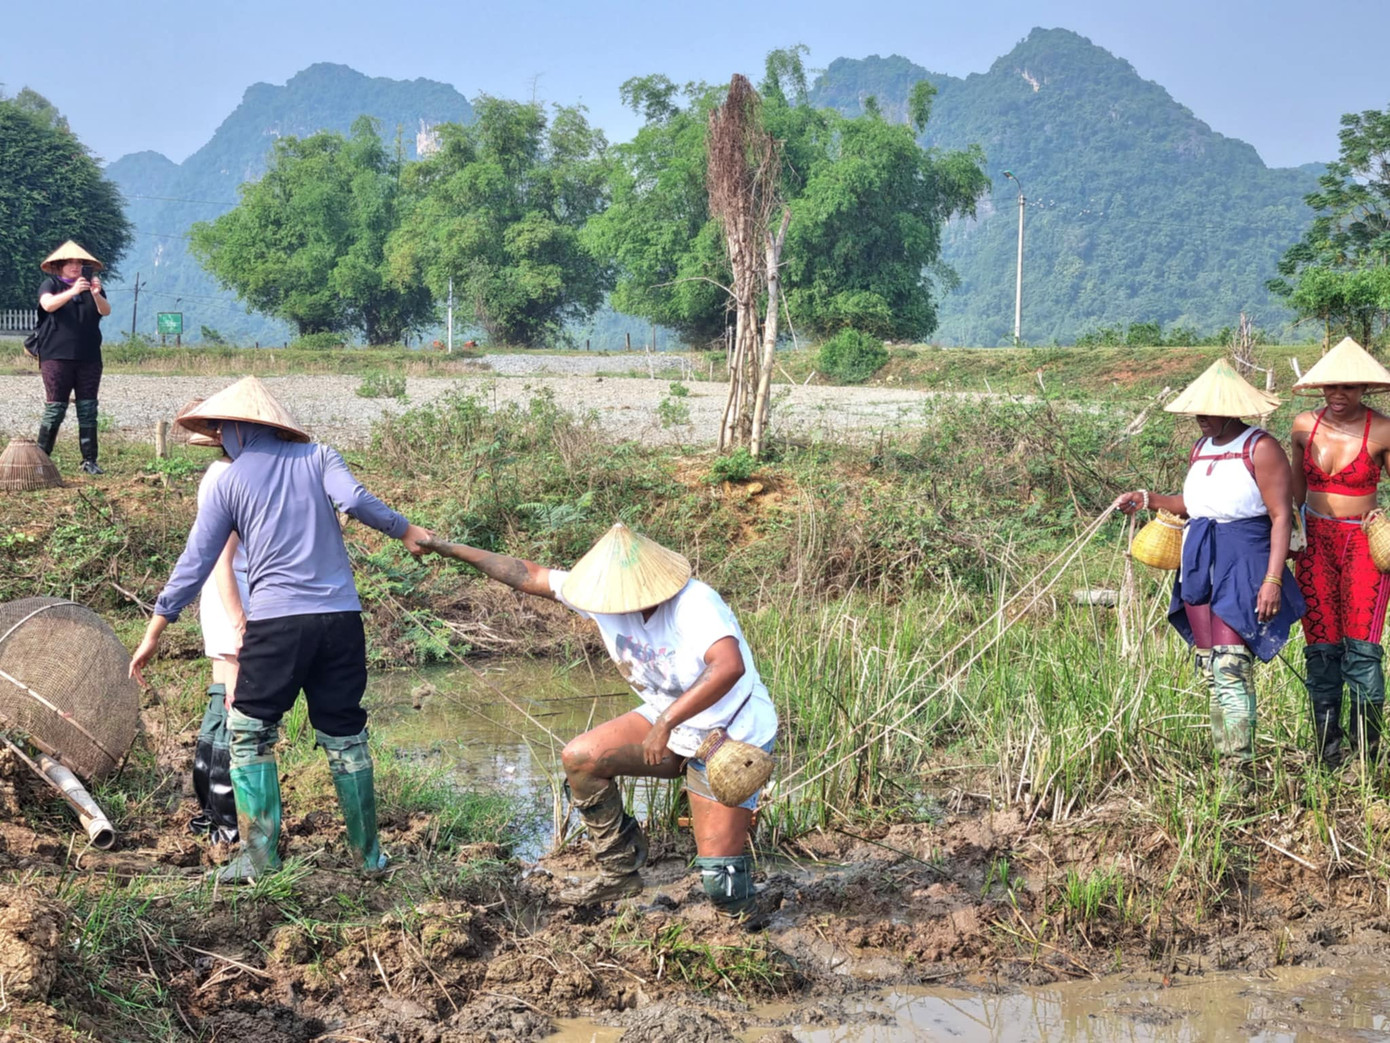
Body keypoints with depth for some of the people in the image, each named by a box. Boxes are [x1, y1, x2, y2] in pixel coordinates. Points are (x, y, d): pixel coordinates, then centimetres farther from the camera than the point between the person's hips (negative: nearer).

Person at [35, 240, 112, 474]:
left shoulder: (92, 285, 15)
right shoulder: (50, 285, 6)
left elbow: (106, 311, -2)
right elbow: (48, 304, -16)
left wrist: (96, 294, -22)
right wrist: (73, 291, -31)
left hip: (89, 358, 3)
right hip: (57, 356, -3)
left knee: (88, 410, 2)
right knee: (55, 408, -7)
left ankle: (89, 460, 4)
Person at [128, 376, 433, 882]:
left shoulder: (229, 483, 7)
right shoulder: (317, 457, 10)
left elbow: (194, 565, 6)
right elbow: (354, 500, -10)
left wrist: (154, 631, 10)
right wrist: (405, 531, 5)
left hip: (276, 620, -2)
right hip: (340, 617, 3)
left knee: (249, 733, 10)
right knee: (345, 737, 12)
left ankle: (259, 855, 4)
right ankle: (368, 855, 18)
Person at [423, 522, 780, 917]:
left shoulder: (695, 605, -32)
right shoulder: (608, 591, -10)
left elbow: (730, 666, -48)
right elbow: (529, 576, -2)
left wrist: (666, 722, -47)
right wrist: (452, 550, -2)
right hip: (668, 724, 7)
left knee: (721, 879, -13)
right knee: (580, 758, -7)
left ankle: (749, 911, 23)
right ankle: (620, 871, 10)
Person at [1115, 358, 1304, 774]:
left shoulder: (1260, 448, -9)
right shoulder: (1201, 447, 15)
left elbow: (1281, 516, -11)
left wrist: (1273, 579, -18)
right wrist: (1148, 499, 14)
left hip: (1242, 567, -8)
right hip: (1199, 566, 8)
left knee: (1231, 667, -15)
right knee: (1210, 671, 8)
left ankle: (1238, 768, -15)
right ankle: (1224, 761, 14)